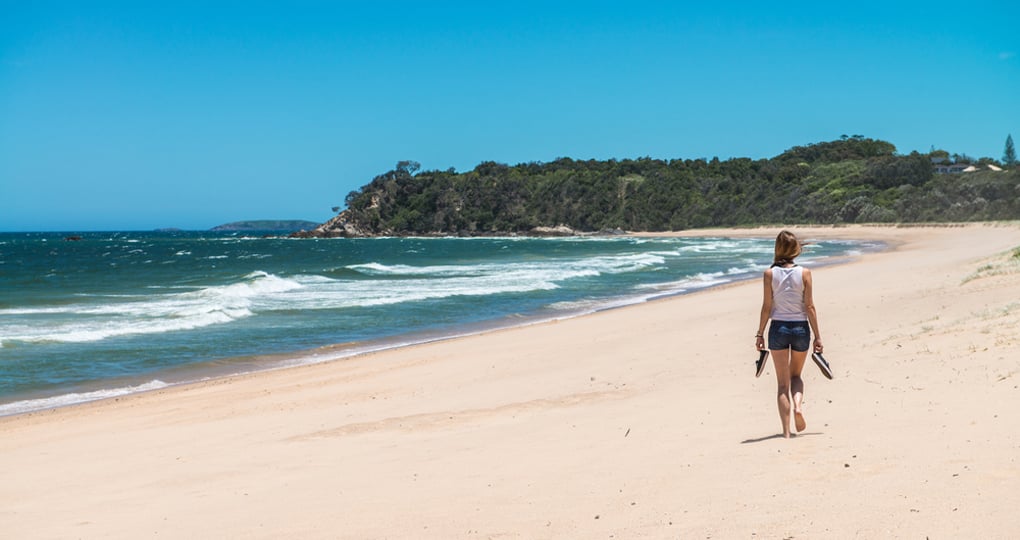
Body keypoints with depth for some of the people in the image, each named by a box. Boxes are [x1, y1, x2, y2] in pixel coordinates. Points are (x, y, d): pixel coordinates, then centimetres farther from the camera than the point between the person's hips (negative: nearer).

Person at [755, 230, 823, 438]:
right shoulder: (804, 273, -5)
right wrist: (817, 336, 1)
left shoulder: (770, 273, -5)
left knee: (782, 382, 8)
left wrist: (760, 334, 4)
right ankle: (798, 404, -7)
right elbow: (809, 307, -5)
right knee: (796, 375, 23)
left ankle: (786, 431, 4)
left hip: (778, 328, 0)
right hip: (800, 328, 0)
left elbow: (767, 307, -4)